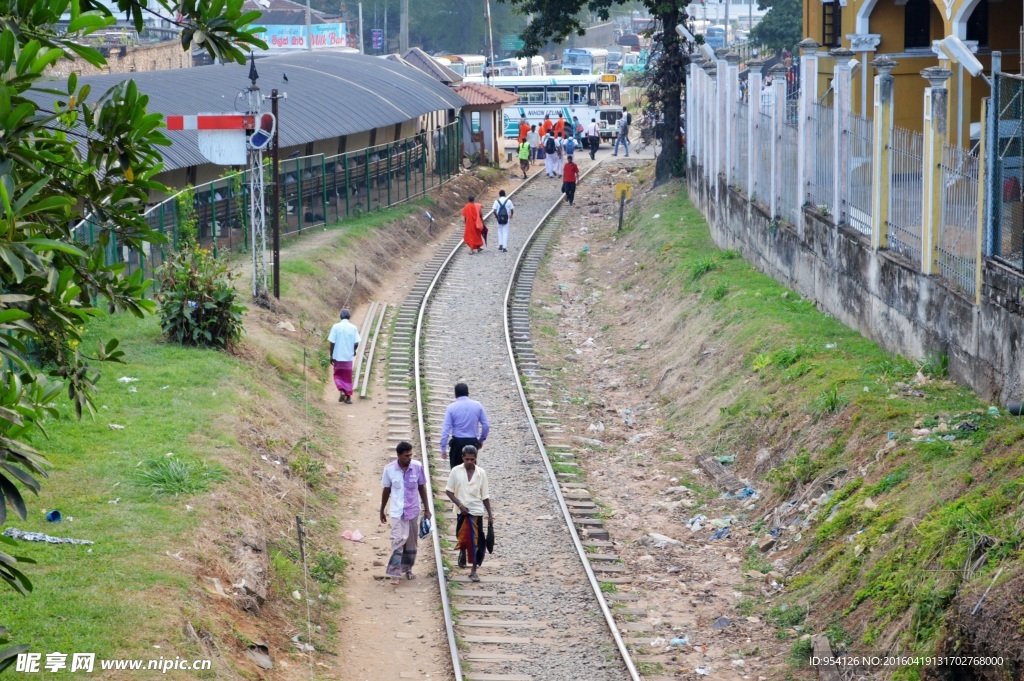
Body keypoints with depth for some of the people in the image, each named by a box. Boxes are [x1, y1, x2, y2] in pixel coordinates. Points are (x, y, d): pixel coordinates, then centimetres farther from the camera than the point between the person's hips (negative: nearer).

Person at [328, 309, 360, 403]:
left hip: (338, 356, -1)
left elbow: (332, 342, -9)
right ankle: (348, 397, 13)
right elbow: (356, 343, -5)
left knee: (338, 375, 13)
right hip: (348, 356, 1)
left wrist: (331, 356, -1)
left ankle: (341, 391, -9)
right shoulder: (353, 328, -3)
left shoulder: (336, 327, -7)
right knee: (348, 377, 12)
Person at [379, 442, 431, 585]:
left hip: (413, 510, 2)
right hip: (397, 511, -2)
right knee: (398, 540, -13)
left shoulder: (417, 467, -7)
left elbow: (422, 487, 3)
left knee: (412, 541, 11)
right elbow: (386, 490, 3)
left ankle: (408, 569, 28)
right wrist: (382, 511, 10)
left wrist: (427, 509, 5)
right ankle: (395, 573, -11)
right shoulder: (389, 469, -10)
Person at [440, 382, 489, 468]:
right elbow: (486, 425, 1)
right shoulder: (477, 405, 0)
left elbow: (446, 429, -8)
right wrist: (481, 440, 16)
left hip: (457, 443, -2)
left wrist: (443, 449, -5)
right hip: (473, 442, 2)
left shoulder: (451, 407, -5)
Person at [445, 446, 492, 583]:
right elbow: (449, 491, 1)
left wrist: (490, 514, 5)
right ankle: (462, 552, 33)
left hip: (477, 511, 1)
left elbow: (485, 496, 6)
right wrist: (460, 505, -11)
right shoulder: (456, 471, -3)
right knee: (463, 538, -4)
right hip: (462, 511, -1)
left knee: (476, 541, 0)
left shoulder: (481, 473, 1)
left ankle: (473, 571, 9)